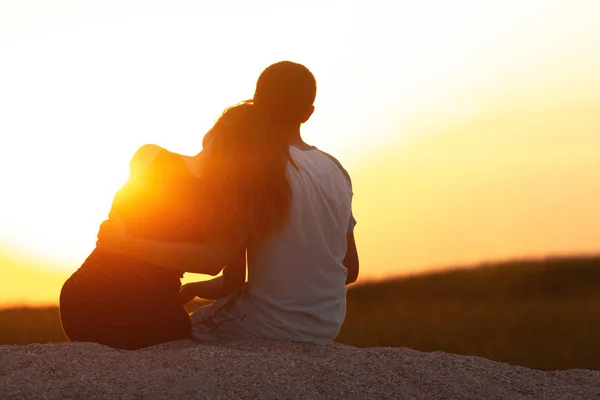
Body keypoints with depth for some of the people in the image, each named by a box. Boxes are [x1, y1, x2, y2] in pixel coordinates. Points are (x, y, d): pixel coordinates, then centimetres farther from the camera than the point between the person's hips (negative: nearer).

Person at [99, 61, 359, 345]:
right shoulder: (336, 171, 6)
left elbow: (218, 257, -26)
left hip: (270, 324, -7)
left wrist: (129, 246, -22)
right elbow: (350, 269, 10)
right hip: (327, 329, 7)